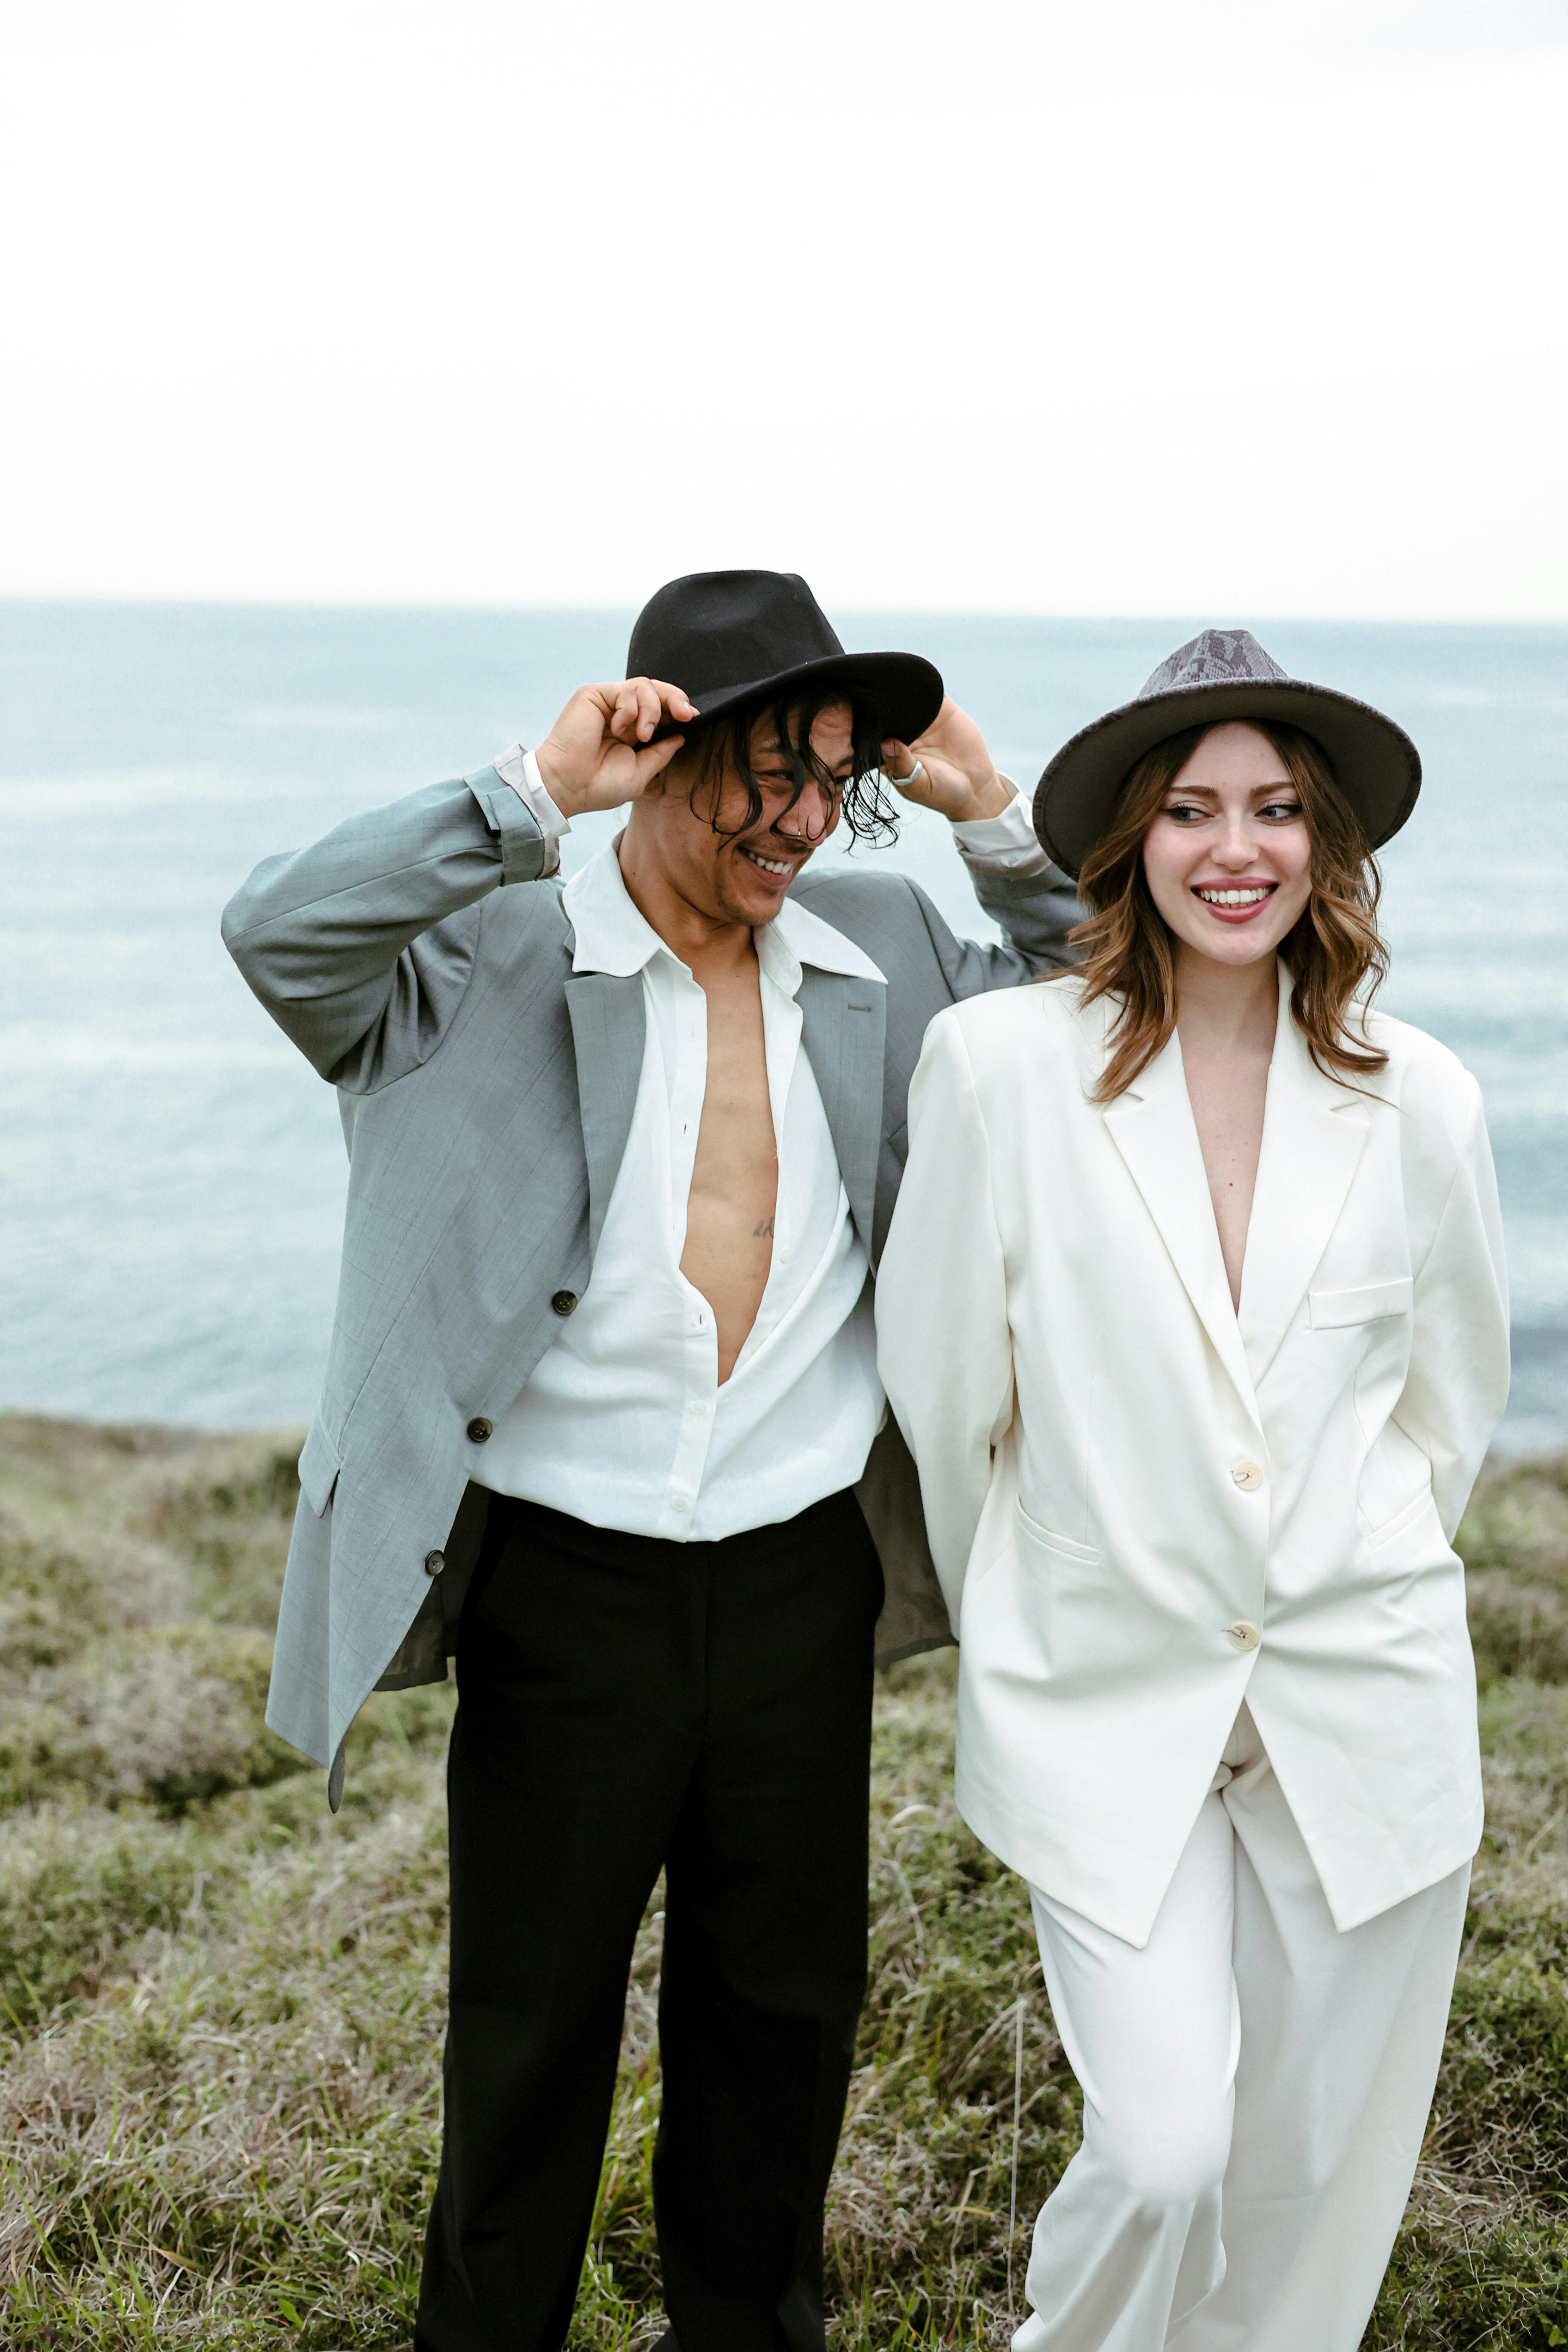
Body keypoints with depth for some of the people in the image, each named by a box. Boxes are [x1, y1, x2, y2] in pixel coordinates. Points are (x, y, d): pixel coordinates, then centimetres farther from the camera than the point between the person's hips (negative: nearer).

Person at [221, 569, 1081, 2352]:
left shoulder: (882, 953, 3)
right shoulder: (493, 958, -10)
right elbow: (277, 936, -25)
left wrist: (990, 813, -2)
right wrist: (537, 791, -27)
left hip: (801, 1580, 4)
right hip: (561, 1586, -4)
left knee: (784, 2002, 20)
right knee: (532, 2024, 12)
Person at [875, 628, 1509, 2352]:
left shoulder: (1417, 1100, -1)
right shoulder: (998, 1065, -9)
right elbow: (940, 1380, 0)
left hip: (1363, 1704, 3)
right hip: (1109, 1696, -2)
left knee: (1308, 2165, 11)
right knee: (1166, 2158, -8)